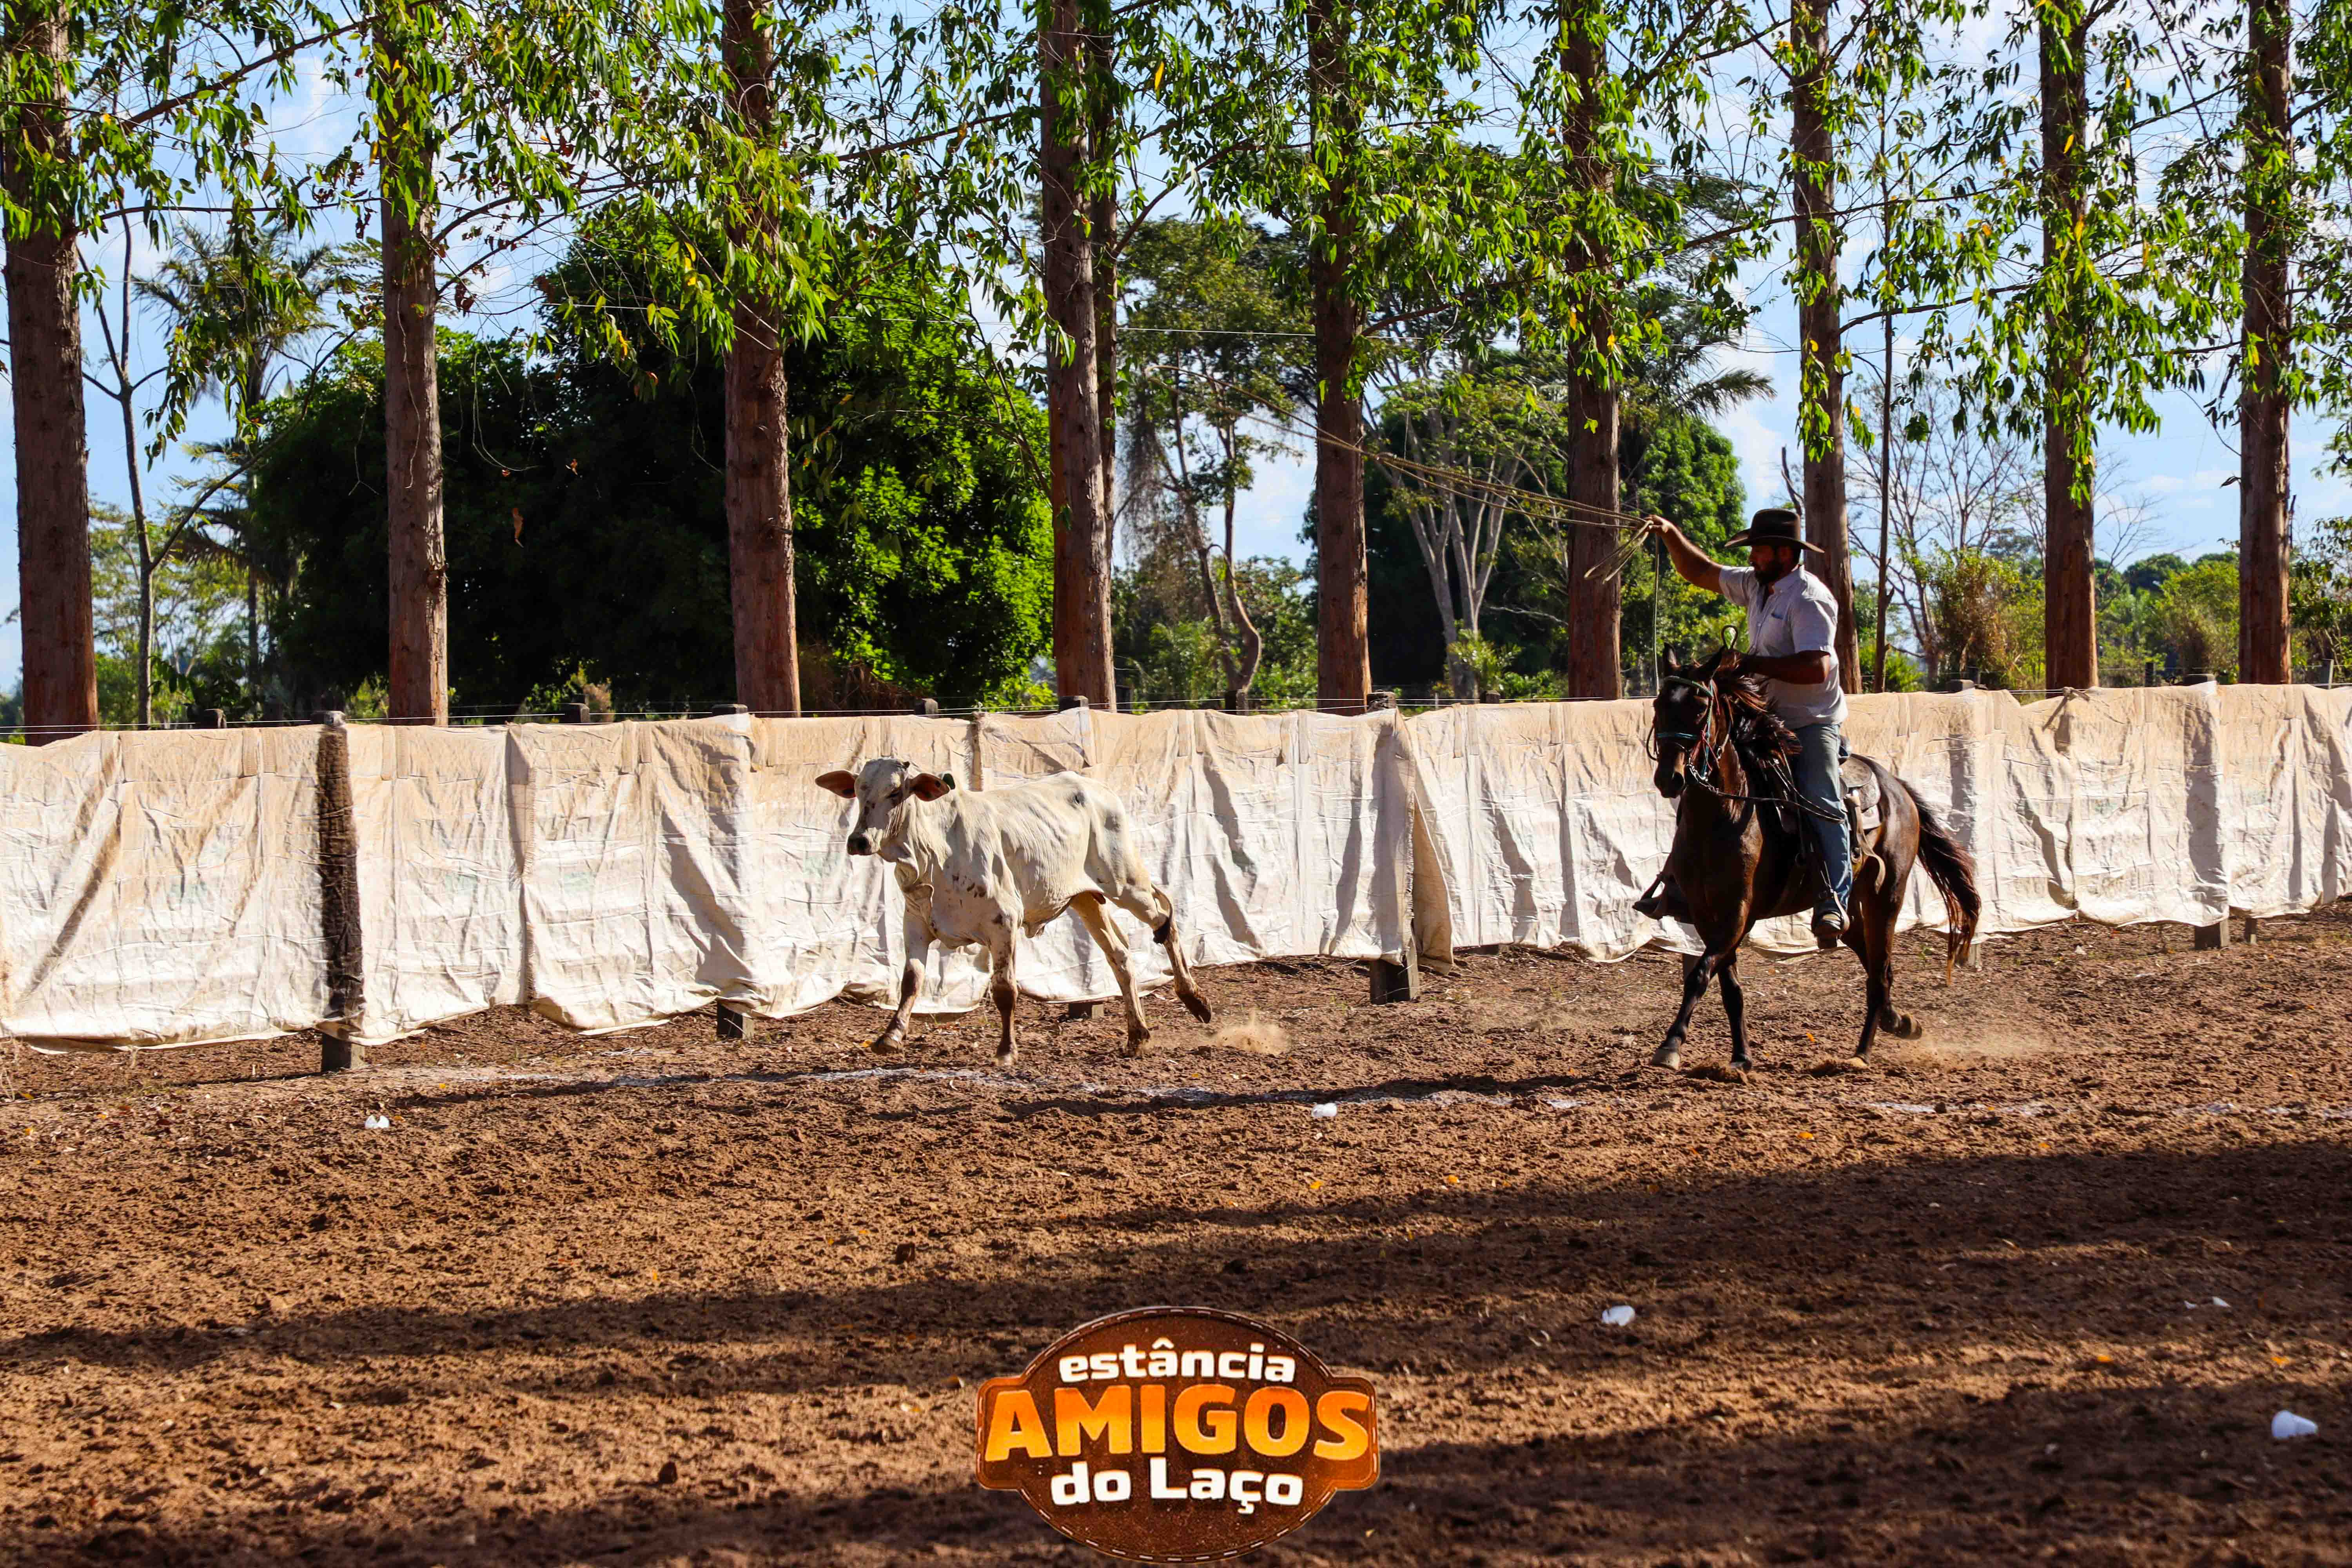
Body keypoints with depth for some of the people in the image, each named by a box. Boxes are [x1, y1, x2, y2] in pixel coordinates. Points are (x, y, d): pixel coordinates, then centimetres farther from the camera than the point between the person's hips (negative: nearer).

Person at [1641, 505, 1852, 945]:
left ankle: (1834, 901, -29)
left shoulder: (1809, 599, -18)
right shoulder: (1756, 584, 10)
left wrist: (1754, 664, -23)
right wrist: (1672, 537, 11)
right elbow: (1702, 574, 25)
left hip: (1812, 723, -9)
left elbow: (1815, 669, -29)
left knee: (1821, 804, -24)